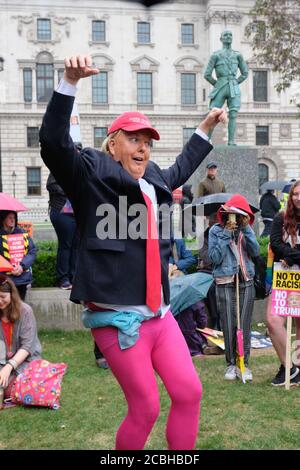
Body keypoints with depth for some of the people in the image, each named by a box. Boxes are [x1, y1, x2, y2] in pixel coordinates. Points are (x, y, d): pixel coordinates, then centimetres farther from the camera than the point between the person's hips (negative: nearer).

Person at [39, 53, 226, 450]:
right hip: (118, 319, -7)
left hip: (159, 314, 7)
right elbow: (54, 143, -21)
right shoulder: (92, 176, -5)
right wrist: (70, 82, -30)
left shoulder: (153, 181, 15)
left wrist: (205, 128, 42)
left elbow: (179, 171, 37)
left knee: (190, 393, 4)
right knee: (146, 409, 0)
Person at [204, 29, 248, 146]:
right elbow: (207, 75, 3)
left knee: (233, 115, -8)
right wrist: (217, 85, 6)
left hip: (234, 88, 2)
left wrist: (235, 84, 7)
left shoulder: (238, 55, 12)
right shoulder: (216, 55, 5)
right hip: (220, 88, -2)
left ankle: (231, 141, -8)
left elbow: (245, 73, 15)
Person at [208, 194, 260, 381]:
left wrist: (246, 229, -11)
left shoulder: (246, 230, 10)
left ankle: (244, 364, 13)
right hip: (225, 283, -2)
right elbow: (215, 257, -10)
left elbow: (256, 252, -4)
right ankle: (231, 364, 13)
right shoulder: (216, 230, 1)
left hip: (246, 282, 2)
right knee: (229, 325, 0)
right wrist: (226, 234, -12)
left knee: (245, 325, 3)